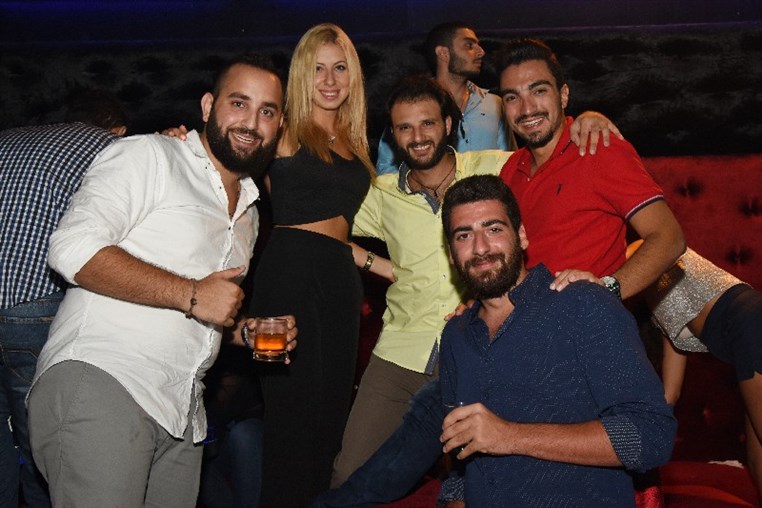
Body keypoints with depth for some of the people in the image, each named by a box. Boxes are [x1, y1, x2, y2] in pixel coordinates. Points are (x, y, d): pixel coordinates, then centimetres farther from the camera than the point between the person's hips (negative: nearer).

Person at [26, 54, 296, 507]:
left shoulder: (249, 213, 23)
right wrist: (189, 294, -15)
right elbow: (73, 249, -15)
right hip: (96, 384, -7)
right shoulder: (147, 156, -1)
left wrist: (245, 331, 10)